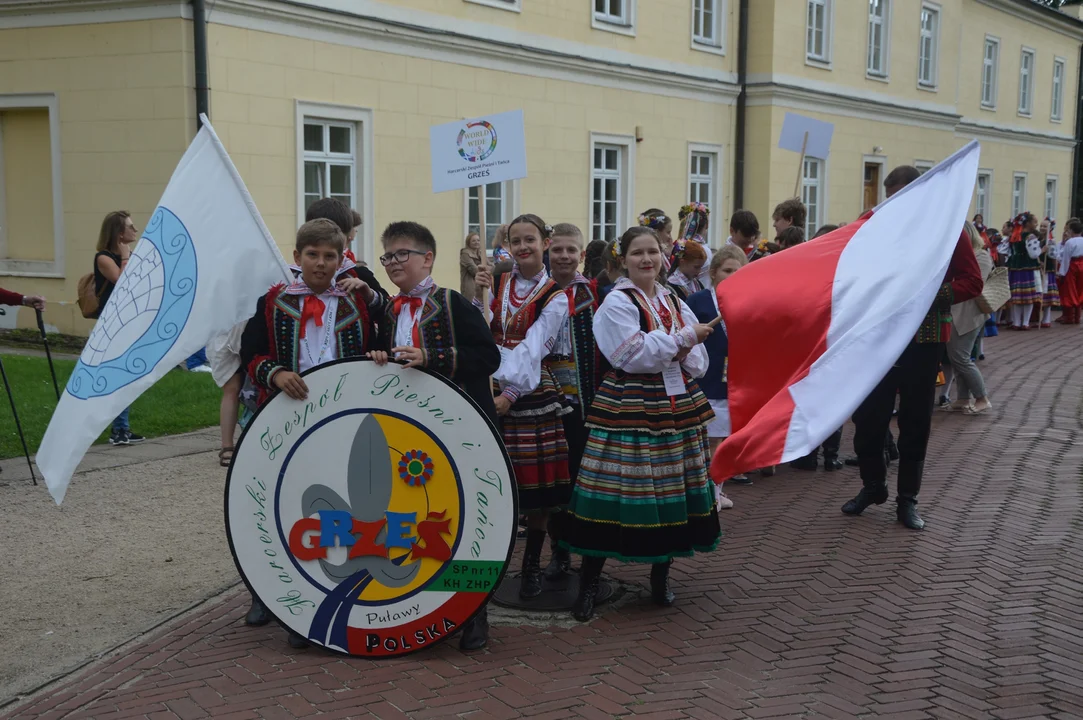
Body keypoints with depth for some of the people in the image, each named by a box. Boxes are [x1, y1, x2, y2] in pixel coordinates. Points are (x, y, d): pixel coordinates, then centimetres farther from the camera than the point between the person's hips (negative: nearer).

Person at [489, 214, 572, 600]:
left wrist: (511, 394, -22)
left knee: (537, 482, 1)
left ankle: (532, 566, 15)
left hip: (531, 394, -2)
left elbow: (533, 350, -13)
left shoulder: (555, 297, 0)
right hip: (490, 389, 2)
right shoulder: (496, 284, 11)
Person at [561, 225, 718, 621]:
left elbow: (699, 361, 12)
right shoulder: (617, 302, -5)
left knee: (671, 490, 8)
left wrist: (683, 353, -11)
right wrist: (683, 337, -11)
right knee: (616, 490, -6)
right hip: (630, 407, -6)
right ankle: (589, 581, 4)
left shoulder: (674, 302, 14)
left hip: (677, 404, 6)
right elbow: (634, 355, -17)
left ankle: (661, 574, 24)